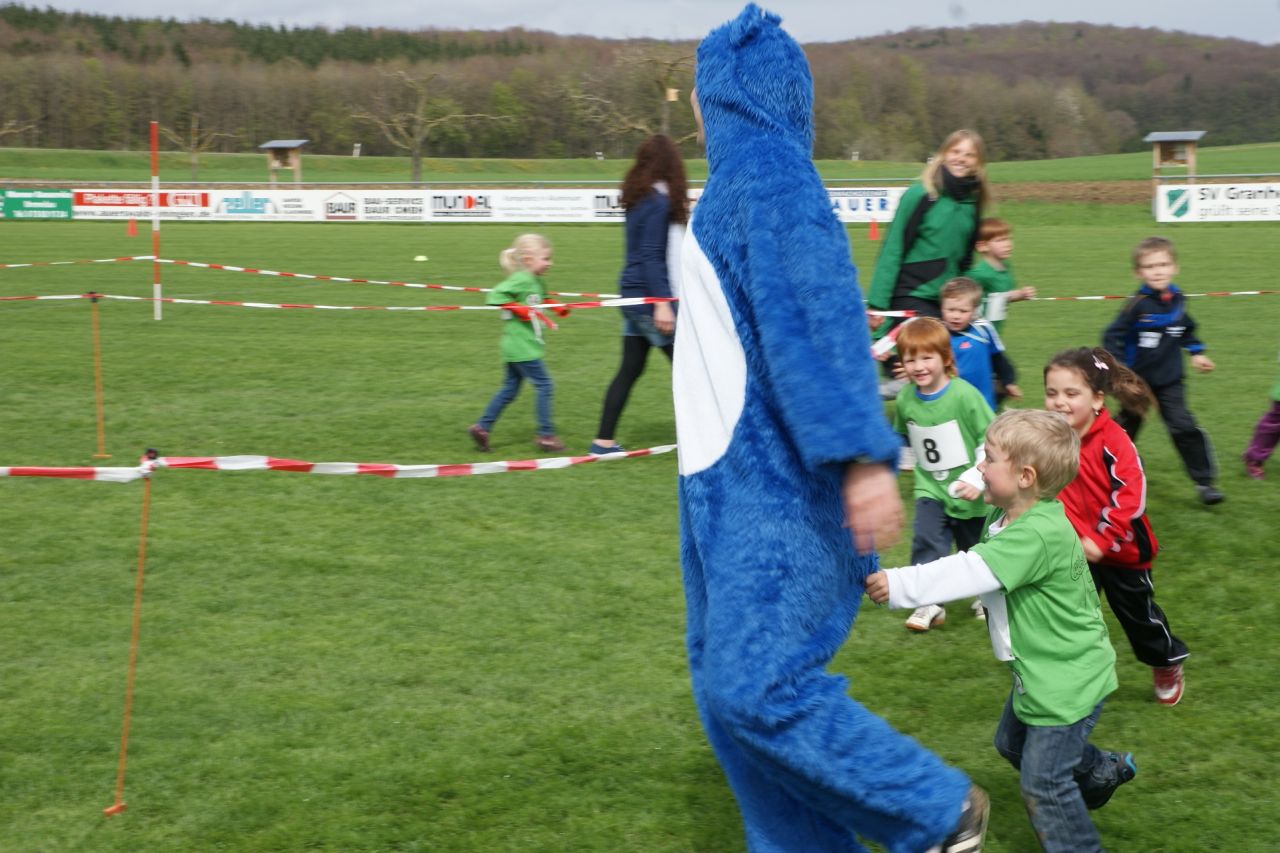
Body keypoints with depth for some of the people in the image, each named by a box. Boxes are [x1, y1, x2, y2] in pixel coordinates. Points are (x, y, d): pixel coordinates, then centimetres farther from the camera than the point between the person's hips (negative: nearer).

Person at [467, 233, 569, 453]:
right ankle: (545, 435, 1)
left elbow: (540, 300, 31)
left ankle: (482, 427, 16)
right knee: (543, 385, -4)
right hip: (522, 346, -10)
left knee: (510, 388, 14)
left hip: (520, 347, 10)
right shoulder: (521, 279, -16)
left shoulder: (536, 281, 13)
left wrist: (555, 306, 13)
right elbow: (495, 296, -22)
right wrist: (518, 309, -24)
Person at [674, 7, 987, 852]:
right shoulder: (741, 176, 14)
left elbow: (823, 315, -23)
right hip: (733, 482, 10)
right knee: (725, 680, 11)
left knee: (754, 685, -11)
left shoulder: (767, 174, -14)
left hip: (773, 488, -10)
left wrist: (864, 455, -29)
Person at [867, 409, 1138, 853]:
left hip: (1069, 678, -10)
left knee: (1042, 781, -2)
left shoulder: (1038, 535, -32)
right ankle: (1103, 771, 46)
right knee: (1013, 742, 28)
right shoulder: (1008, 517, -1)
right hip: (1040, 668, 10)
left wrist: (897, 585, -36)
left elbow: (970, 572, -37)